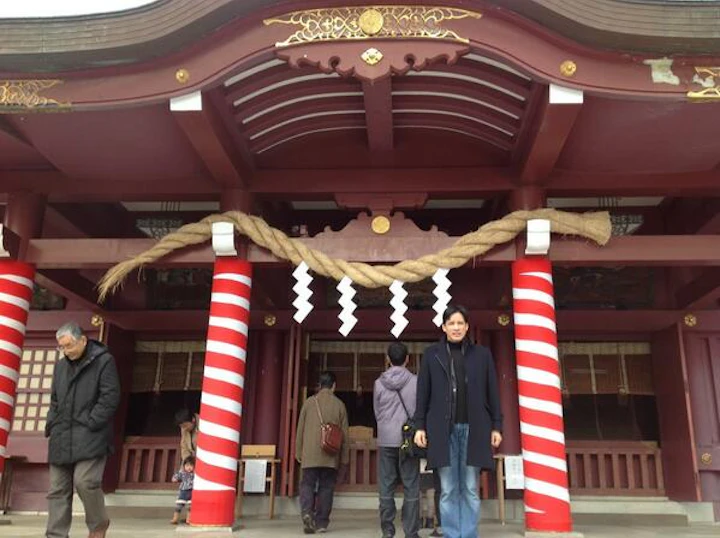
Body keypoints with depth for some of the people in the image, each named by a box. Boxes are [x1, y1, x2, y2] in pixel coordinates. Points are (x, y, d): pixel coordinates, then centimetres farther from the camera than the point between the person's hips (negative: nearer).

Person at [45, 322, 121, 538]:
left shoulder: (103, 361, -4)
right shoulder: (61, 365, 17)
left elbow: (110, 397, -9)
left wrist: (91, 423, -13)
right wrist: (51, 425, 11)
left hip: (89, 437, -6)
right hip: (61, 438, 7)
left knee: (84, 481, -15)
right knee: (57, 489, 6)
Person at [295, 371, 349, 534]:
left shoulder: (309, 402, 3)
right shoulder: (339, 404, 2)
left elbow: (300, 429, 6)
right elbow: (344, 434, 4)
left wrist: (298, 452, 15)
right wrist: (344, 459, 11)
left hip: (310, 454, 0)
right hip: (331, 455, 0)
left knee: (307, 484, 5)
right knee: (326, 487, 8)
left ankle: (307, 512, -19)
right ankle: (321, 522, 8)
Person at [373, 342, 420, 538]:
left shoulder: (379, 382, 1)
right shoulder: (416, 381, -5)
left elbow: (376, 411, 10)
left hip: (385, 440, 2)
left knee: (386, 488, 7)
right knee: (411, 489, 4)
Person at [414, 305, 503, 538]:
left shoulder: (482, 354, 9)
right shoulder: (431, 354, 8)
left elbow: (492, 392, 9)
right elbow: (423, 393, 7)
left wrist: (497, 426, 4)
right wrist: (420, 426, 2)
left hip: (473, 429, 1)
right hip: (442, 429, 0)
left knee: (470, 490, 3)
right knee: (448, 490, 2)